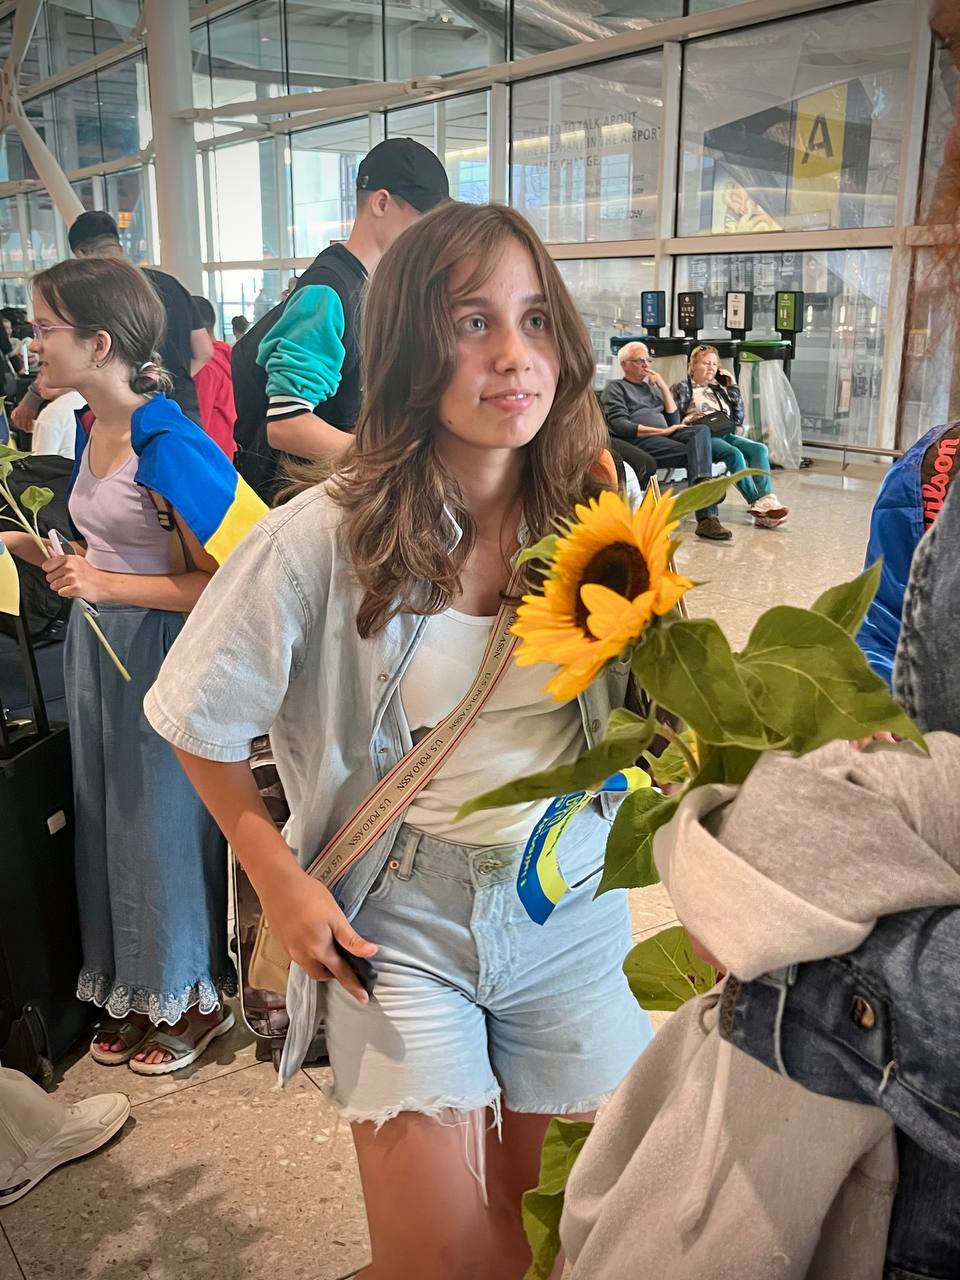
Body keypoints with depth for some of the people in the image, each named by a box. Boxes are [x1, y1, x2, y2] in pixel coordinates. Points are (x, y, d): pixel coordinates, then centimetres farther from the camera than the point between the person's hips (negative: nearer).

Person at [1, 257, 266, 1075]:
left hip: (160, 658, -8)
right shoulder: (91, 427, 5)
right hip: (98, 650, 9)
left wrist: (107, 587, -23)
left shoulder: (169, 447, -22)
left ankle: (196, 1000, 29)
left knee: (166, 823, 6)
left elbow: (233, 581, -23)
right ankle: (139, 993, 37)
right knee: (112, 821, 17)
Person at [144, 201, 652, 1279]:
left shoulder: (600, 506, -8)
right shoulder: (323, 539, -17)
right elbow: (197, 717, -3)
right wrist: (277, 877, -5)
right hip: (399, 916, -2)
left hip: (571, 906, 3)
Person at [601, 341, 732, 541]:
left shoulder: (652, 386, 31)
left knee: (701, 431, -26)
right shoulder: (615, 387, 11)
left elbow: (674, 420, 20)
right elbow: (619, 426, -7)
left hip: (663, 435, 6)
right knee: (696, 454, -27)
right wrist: (663, 431, -13)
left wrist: (663, 386, 10)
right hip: (639, 441, -6)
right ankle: (707, 517, -40)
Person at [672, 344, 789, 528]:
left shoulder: (719, 389, 27)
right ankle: (756, 503, -35)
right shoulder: (682, 387, 12)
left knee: (759, 449, -22)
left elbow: (738, 418, 19)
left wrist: (733, 388, 17)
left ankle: (766, 500, -38)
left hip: (726, 435, 6)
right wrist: (690, 420, -18)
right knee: (735, 454, -33)